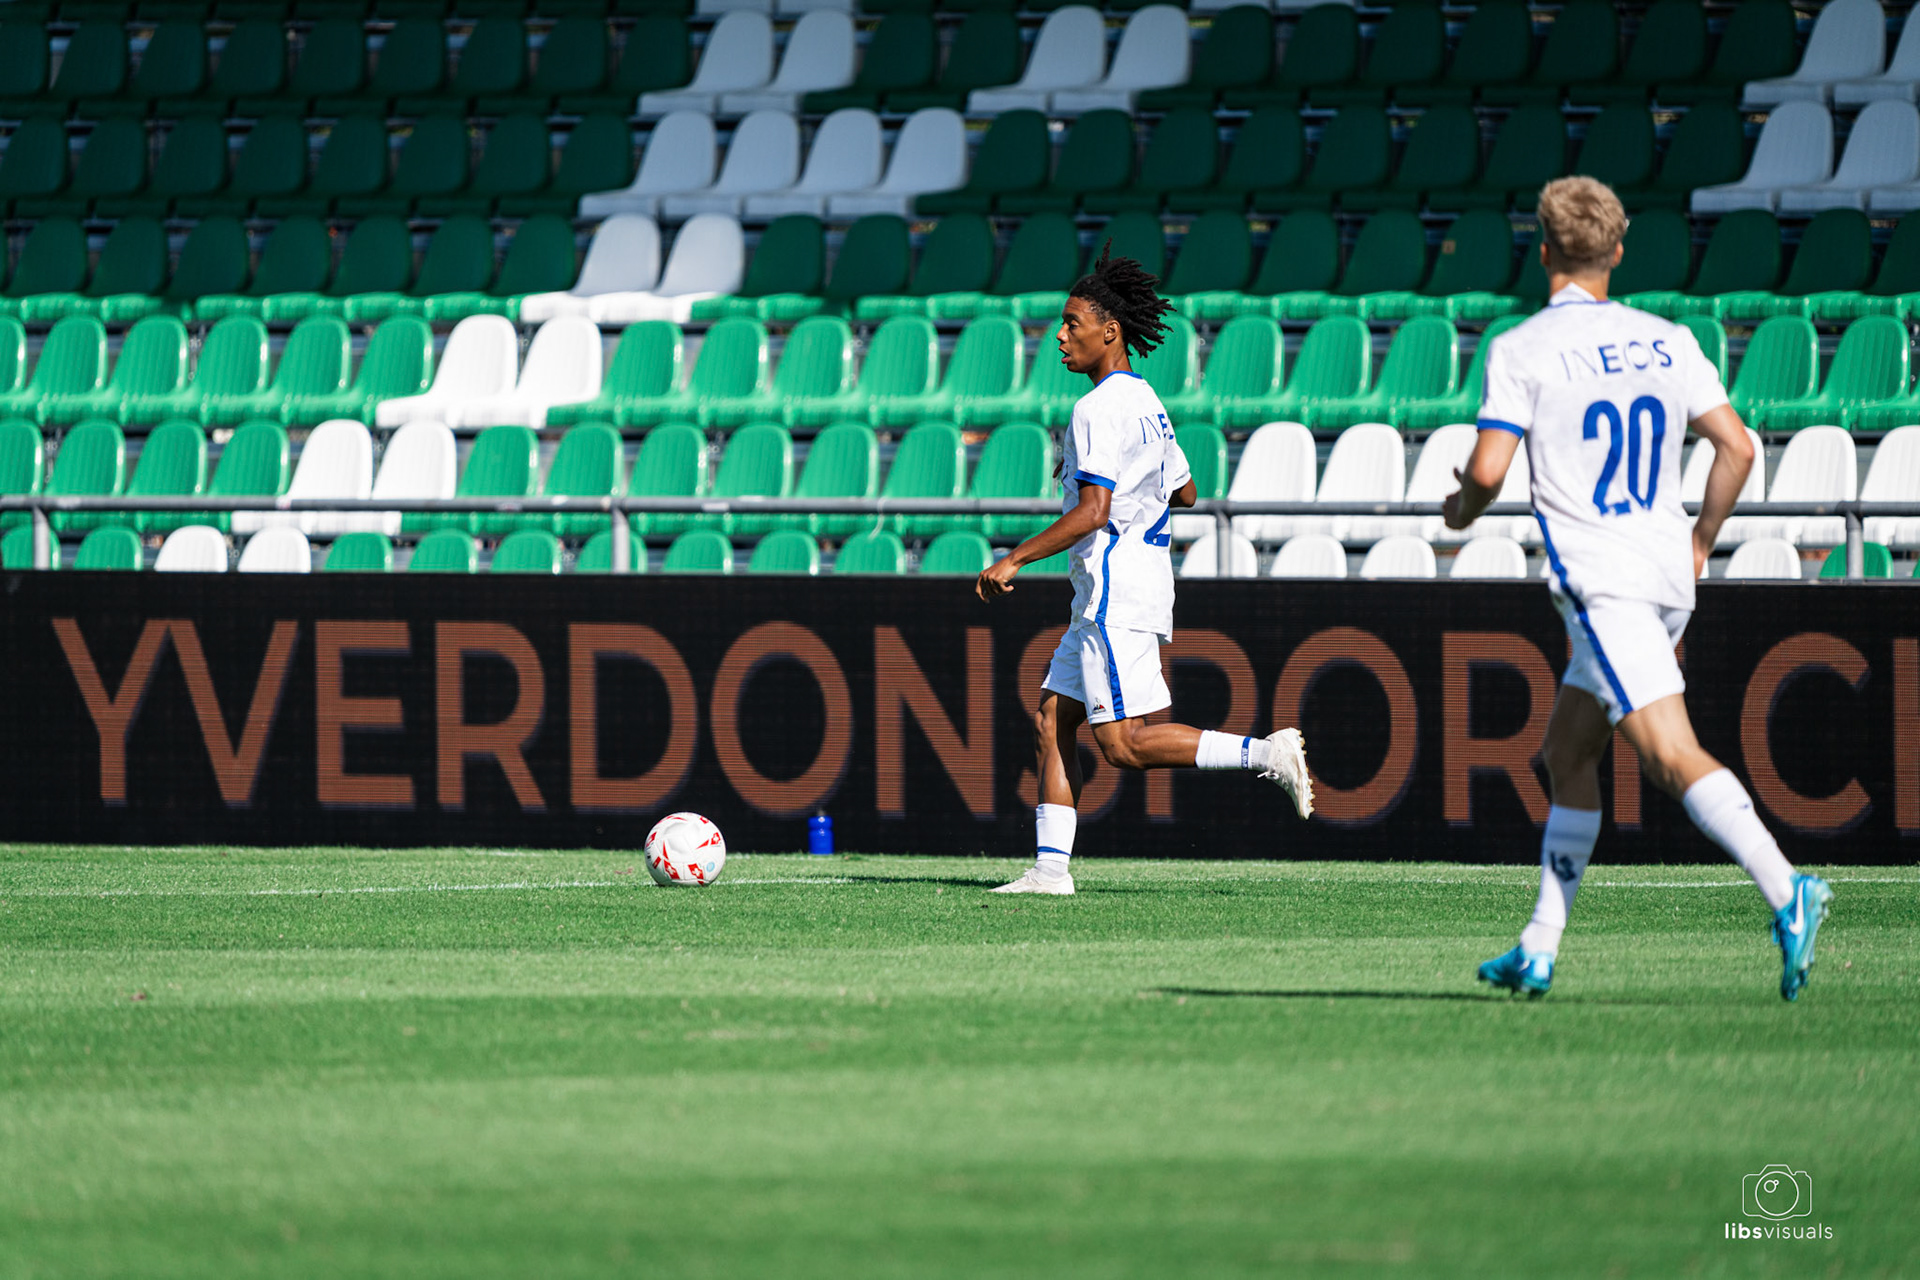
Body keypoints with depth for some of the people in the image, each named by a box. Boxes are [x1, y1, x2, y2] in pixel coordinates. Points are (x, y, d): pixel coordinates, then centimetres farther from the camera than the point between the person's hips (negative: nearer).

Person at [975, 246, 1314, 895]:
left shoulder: (1100, 409, -14)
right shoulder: (1146, 401, 15)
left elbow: (1092, 513, -22)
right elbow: (1185, 492, 24)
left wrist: (1013, 561, -18)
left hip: (1117, 592, -10)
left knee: (1123, 743, -12)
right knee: (1052, 722, 8)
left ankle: (1266, 753, -15)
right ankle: (1050, 866, 5)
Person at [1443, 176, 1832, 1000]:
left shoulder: (1521, 350, -4)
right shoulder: (1666, 342, 11)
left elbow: (1487, 471, -10)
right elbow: (1736, 447, 7)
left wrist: (1461, 508, 12)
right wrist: (1700, 543, 20)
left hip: (1600, 579, -7)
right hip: (1667, 570, 7)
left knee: (1671, 756, -17)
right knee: (1566, 754, 17)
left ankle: (1786, 893, -35)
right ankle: (1539, 949, 17)